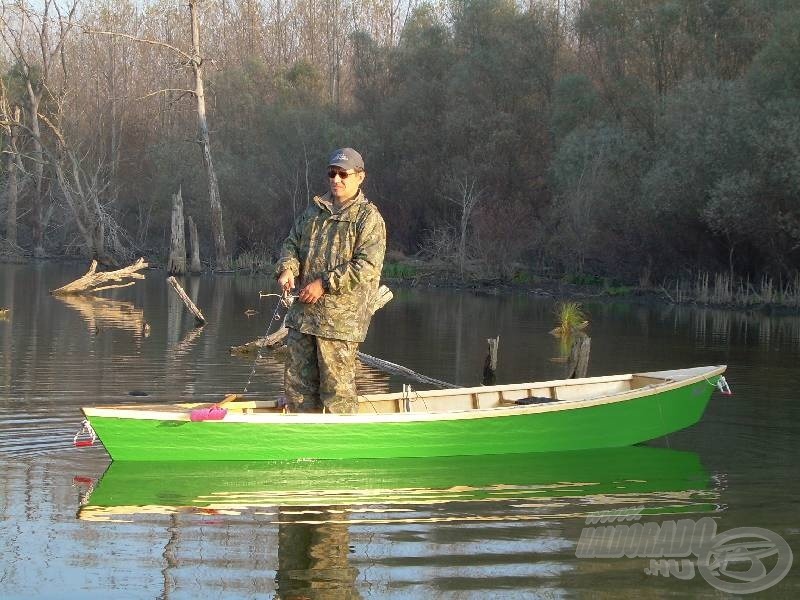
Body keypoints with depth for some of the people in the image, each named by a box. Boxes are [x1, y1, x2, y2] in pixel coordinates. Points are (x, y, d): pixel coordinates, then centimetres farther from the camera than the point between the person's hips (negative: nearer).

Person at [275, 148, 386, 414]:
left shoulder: (368, 217, -7)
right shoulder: (314, 210, 16)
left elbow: (367, 266, -15)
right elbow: (292, 243, 20)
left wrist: (325, 284, -17)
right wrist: (287, 269, -3)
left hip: (340, 318, -7)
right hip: (303, 312, 7)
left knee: (337, 385, -6)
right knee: (297, 381, 12)